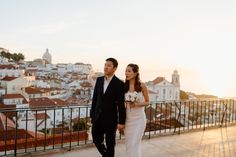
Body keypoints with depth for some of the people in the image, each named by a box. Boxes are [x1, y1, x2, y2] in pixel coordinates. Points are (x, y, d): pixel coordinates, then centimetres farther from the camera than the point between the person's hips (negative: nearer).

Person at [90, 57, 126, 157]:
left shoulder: (119, 84, -11)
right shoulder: (99, 80, 5)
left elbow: (121, 104, -11)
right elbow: (95, 98, 8)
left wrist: (121, 121, -11)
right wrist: (92, 114, 8)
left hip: (110, 118, -5)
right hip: (98, 117, 5)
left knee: (110, 143, 8)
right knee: (96, 139, 13)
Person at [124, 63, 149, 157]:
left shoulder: (142, 86, -7)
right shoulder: (124, 86, 1)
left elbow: (147, 102, 2)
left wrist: (137, 104, -17)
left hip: (139, 118, -3)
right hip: (128, 118, 3)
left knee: (135, 143, -5)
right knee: (128, 144, 10)